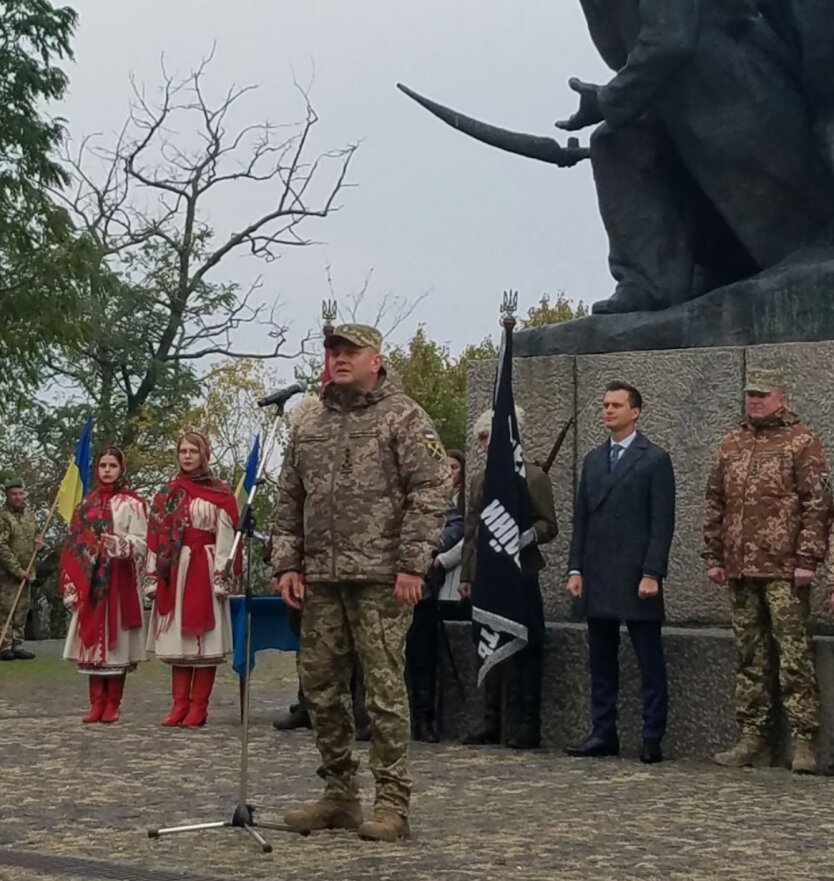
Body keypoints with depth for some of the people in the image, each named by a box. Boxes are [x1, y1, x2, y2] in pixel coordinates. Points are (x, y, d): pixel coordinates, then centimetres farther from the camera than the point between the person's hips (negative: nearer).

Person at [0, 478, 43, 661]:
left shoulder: (30, 516, 12)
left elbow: (36, 535, 30)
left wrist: (38, 542, 4)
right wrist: (17, 570, -18)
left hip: (25, 573, 7)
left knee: (22, 611, 9)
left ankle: (17, 645, 15)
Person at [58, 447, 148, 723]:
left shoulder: (132, 504, 1)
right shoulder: (86, 503, 14)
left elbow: (142, 542, -6)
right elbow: (74, 545, 11)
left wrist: (121, 545, -25)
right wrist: (72, 584, 4)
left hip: (120, 581, -4)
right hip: (91, 581, 4)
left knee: (116, 638, -3)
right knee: (92, 638, 1)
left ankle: (113, 704, 2)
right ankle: (97, 703, 6)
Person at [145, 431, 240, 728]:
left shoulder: (219, 494, 1)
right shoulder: (166, 494, 14)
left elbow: (226, 538, -5)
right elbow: (155, 539, 11)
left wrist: (222, 579, -12)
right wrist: (152, 578, 5)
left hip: (204, 573, -4)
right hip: (173, 573, 4)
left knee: (203, 639, -4)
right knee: (176, 639, 4)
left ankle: (198, 707, 0)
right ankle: (180, 704, 8)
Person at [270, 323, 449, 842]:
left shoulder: (404, 418, -1)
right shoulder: (309, 429, 18)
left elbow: (431, 492, -8)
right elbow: (289, 502, 20)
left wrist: (412, 564, -15)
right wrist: (286, 563, 9)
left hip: (380, 579, -6)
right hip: (321, 579, 6)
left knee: (385, 688, -6)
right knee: (322, 687, 8)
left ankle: (392, 803, 0)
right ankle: (339, 795, 19)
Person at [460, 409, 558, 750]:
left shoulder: (533, 477, 0)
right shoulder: (479, 481, 18)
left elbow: (549, 526, -2)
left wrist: (527, 534, -22)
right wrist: (466, 575, 14)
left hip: (520, 573, -6)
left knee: (526, 652, -3)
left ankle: (530, 725, 2)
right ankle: (491, 722, 14)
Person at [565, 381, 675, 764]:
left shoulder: (655, 459, -2)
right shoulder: (593, 460, 15)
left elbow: (662, 522, -7)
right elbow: (581, 518, 16)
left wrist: (652, 574, -15)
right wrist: (575, 569, 7)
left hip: (637, 578, -6)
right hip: (597, 579, 6)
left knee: (650, 664, 0)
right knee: (601, 662, 9)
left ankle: (652, 739, 3)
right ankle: (603, 734, 15)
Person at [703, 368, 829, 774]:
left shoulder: (802, 442, -1)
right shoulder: (730, 444, 16)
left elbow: (817, 504, -6)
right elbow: (714, 504, 18)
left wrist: (807, 559, -13)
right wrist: (714, 556, 11)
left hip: (784, 570, -6)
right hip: (740, 569, 6)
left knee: (793, 656, -6)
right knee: (750, 657, 9)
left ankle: (803, 740, -2)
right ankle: (753, 737, 15)